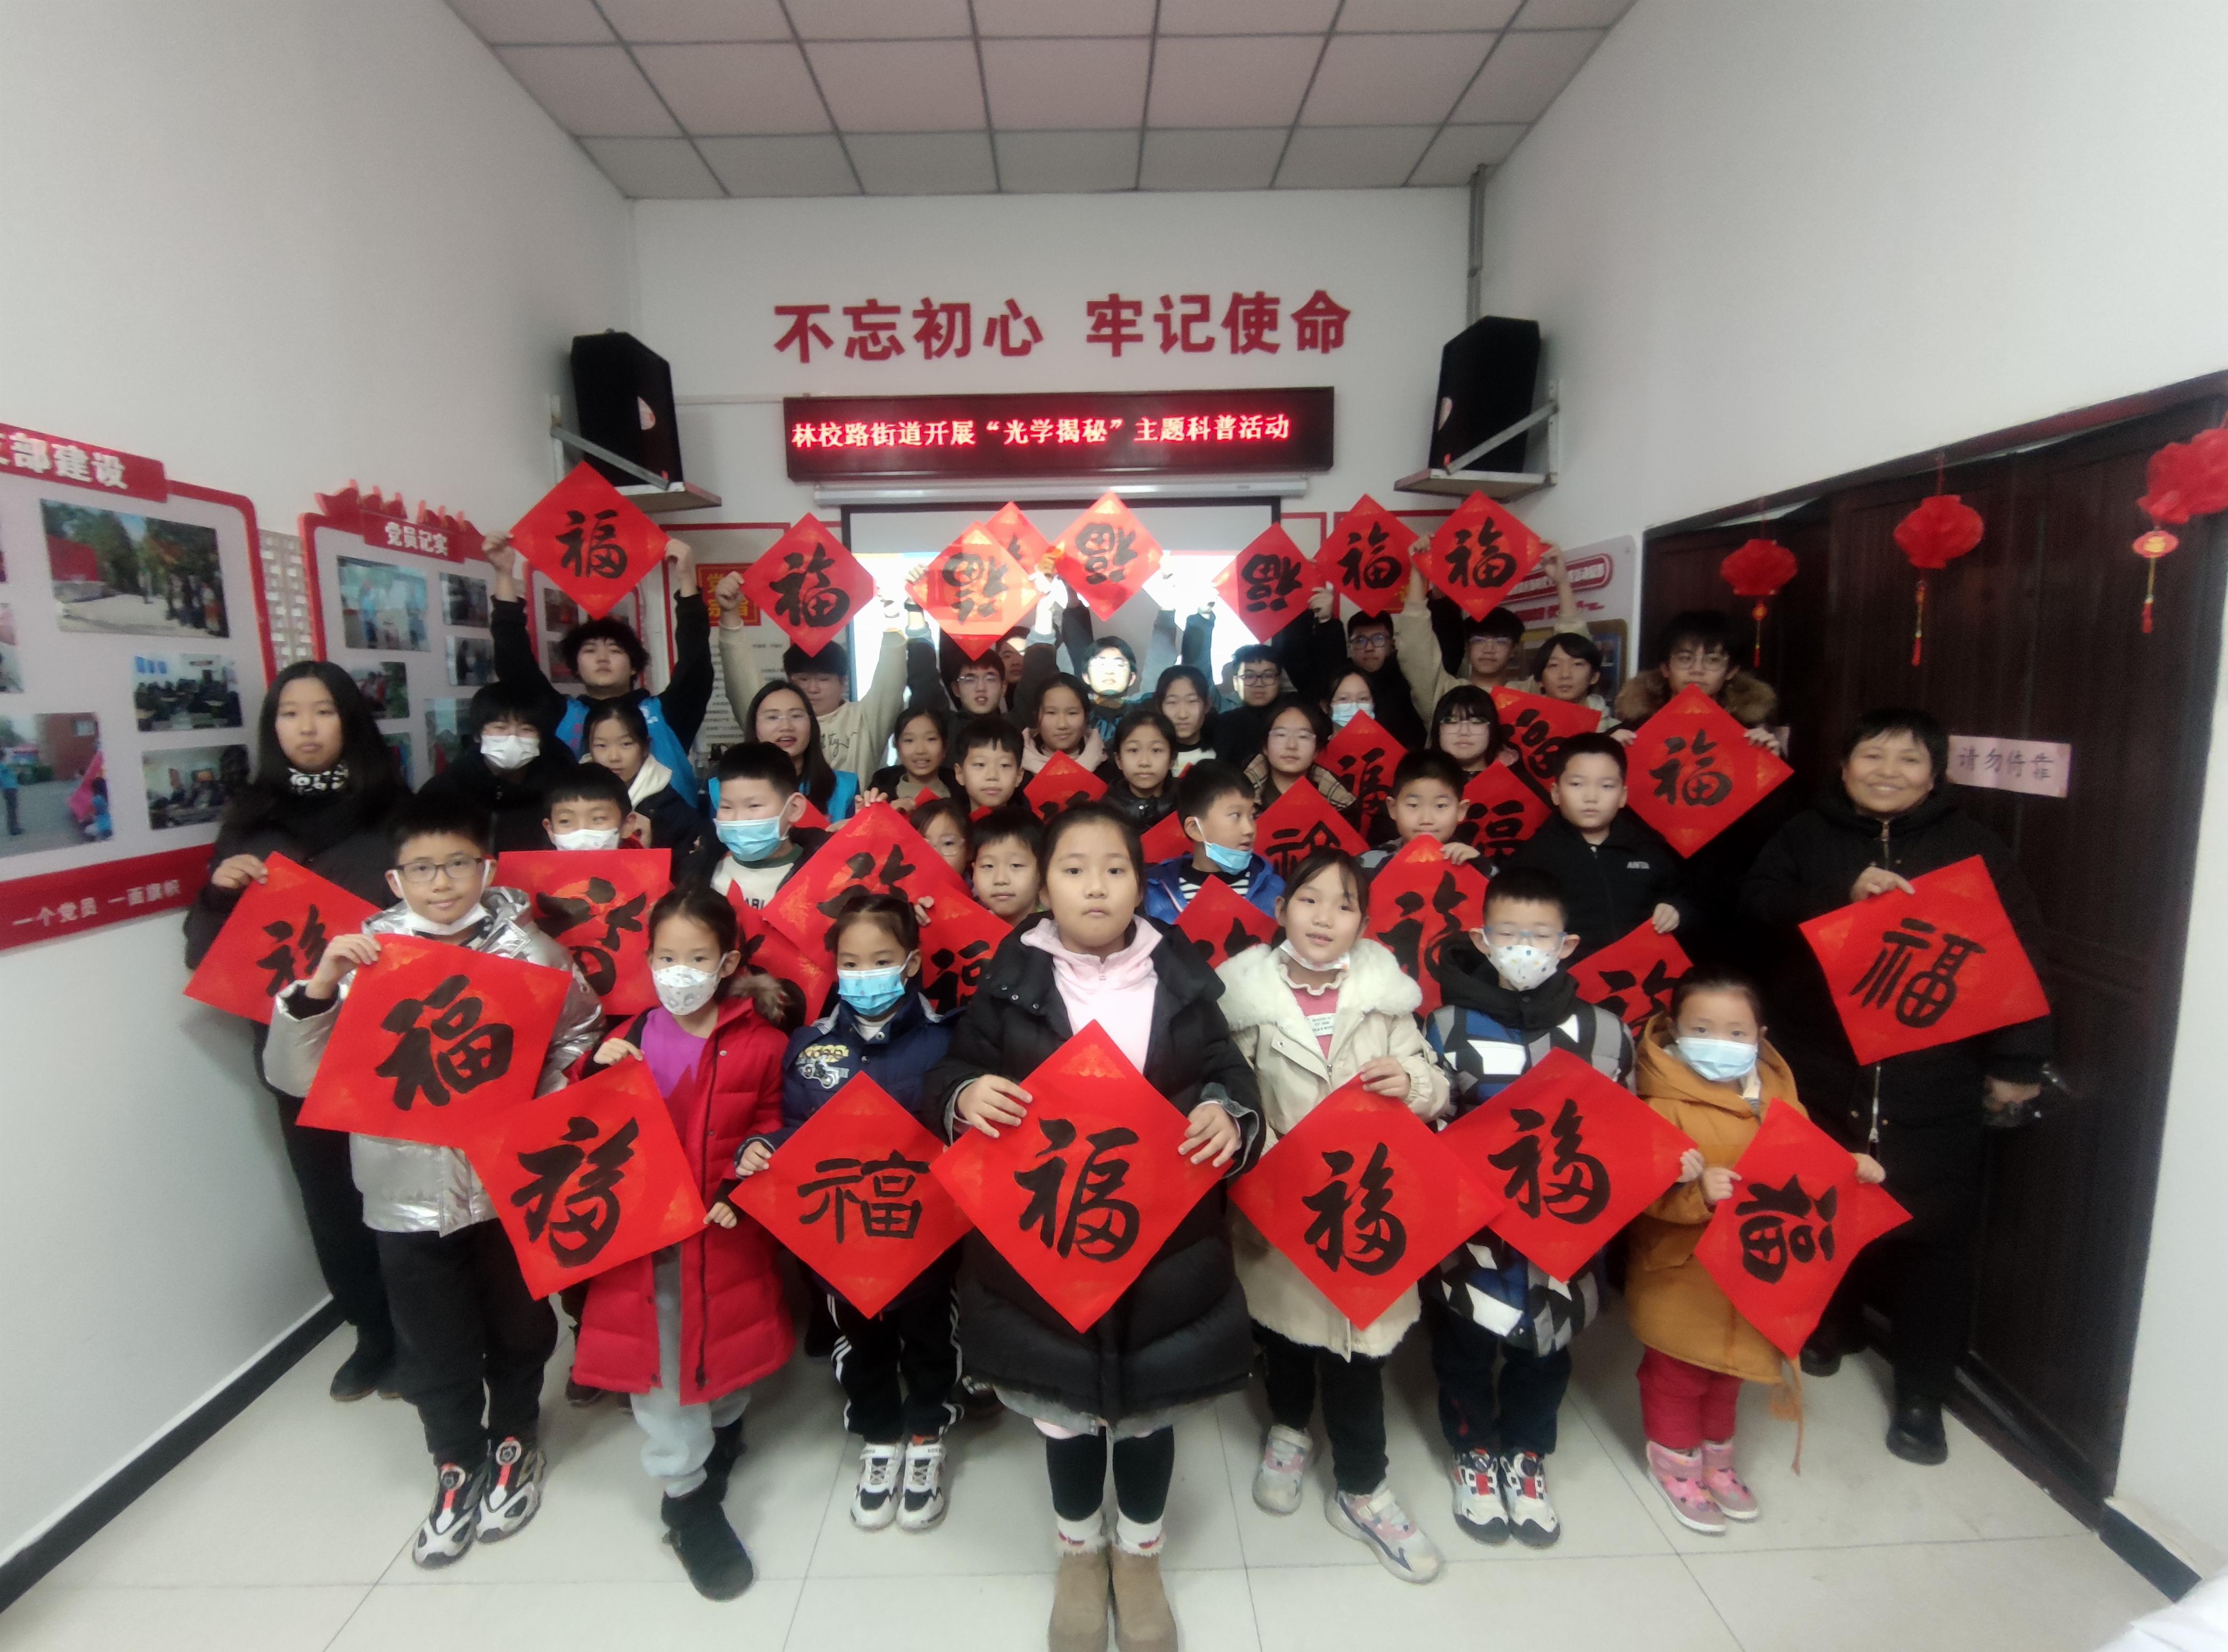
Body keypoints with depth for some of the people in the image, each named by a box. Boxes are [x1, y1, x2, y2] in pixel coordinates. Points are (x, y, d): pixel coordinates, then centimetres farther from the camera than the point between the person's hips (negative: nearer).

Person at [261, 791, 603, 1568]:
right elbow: (292, 1075, -8)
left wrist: (541, 1110, -12)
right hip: (406, 1192, 1)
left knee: (516, 1327, 19)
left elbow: (582, 1038, 1)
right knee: (432, 1347, 15)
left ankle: (514, 1444, 44)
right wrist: (317, 990, -23)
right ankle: (458, 1465, 40)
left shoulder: (531, 951, -9)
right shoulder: (362, 957, -7)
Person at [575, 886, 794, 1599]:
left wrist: (744, 1186, -18)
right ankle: (685, 1495, 28)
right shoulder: (630, 1039, -2)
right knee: (659, 1357, 8)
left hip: (725, 1233, -1)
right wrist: (601, 1077, -13)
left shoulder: (758, 1042, -10)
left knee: (725, 1341, 19)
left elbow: (770, 1128, -3)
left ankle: (722, 1427, 51)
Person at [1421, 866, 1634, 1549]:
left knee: (1546, 1350, 21)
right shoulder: (1449, 1025, -12)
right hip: (1470, 1230, -1)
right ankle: (1474, 1453, 44)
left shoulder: (1602, 1032, -7)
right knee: (1464, 1348, 17)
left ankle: (1526, 1456, 47)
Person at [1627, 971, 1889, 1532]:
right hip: (1681, 1275, -6)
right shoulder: (1663, 1105, -24)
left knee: (1730, 1367, 25)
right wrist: (1697, 1191, -43)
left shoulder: (1776, 1097, -3)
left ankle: (1716, 1455, 47)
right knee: (1678, 1373, 13)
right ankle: (1676, 1461, 35)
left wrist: (1850, 1167, -8)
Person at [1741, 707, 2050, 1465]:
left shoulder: (1972, 846, 3)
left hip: (1935, 1082, -1)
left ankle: (1922, 1390, 18)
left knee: (1933, 1227, 2)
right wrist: (1842, 896, -21)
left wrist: (2016, 1062, -4)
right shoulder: (1806, 834, 6)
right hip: (1822, 1070, 1)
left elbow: (2018, 951, 0)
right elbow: (1758, 904, -7)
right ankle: (1832, 1321, 40)